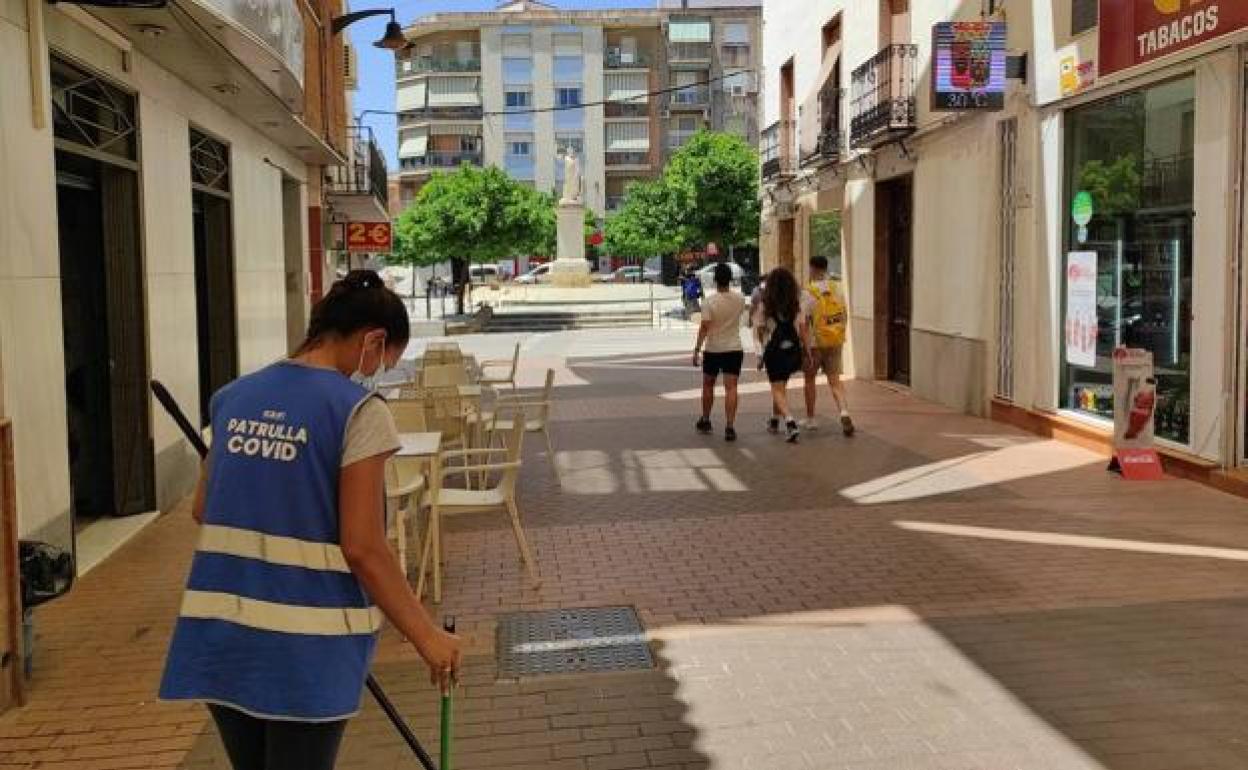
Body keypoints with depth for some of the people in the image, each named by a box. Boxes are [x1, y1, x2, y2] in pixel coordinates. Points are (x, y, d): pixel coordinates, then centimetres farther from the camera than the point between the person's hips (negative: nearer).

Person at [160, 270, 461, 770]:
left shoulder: (235, 397, 7)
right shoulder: (358, 410, -12)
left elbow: (202, 509, 16)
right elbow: (363, 549, -15)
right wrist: (425, 635, -7)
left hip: (220, 635, 6)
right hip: (304, 646, -6)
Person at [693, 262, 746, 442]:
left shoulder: (709, 301, -13)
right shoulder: (740, 299, -2)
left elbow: (704, 327, -15)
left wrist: (697, 349, -11)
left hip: (713, 349, -1)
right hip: (734, 348, 2)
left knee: (708, 385, 17)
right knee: (731, 388, -4)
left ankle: (705, 422, 29)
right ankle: (729, 427, -13)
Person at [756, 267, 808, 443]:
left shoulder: (766, 305, -7)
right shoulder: (797, 304, 0)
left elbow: (760, 329, -2)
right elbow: (802, 328, -1)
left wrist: (764, 342, 18)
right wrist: (806, 350, 6)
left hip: (774, 349, -4)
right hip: (793, 349, 4)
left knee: (778, 389, 0)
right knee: (781, 385, 22)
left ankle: (790, 421, -21)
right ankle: (775, 420, 34)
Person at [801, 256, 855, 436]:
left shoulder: (808, 293, -14)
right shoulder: (837, 288, 1)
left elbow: (804, 323, -16)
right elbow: (845, 315, 8)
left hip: (815, 342, -4)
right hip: (836, 342, 4)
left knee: (810, 378, 14)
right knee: (834, 379, 8)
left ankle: (811, 419, 23)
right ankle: (844, 412, -15)